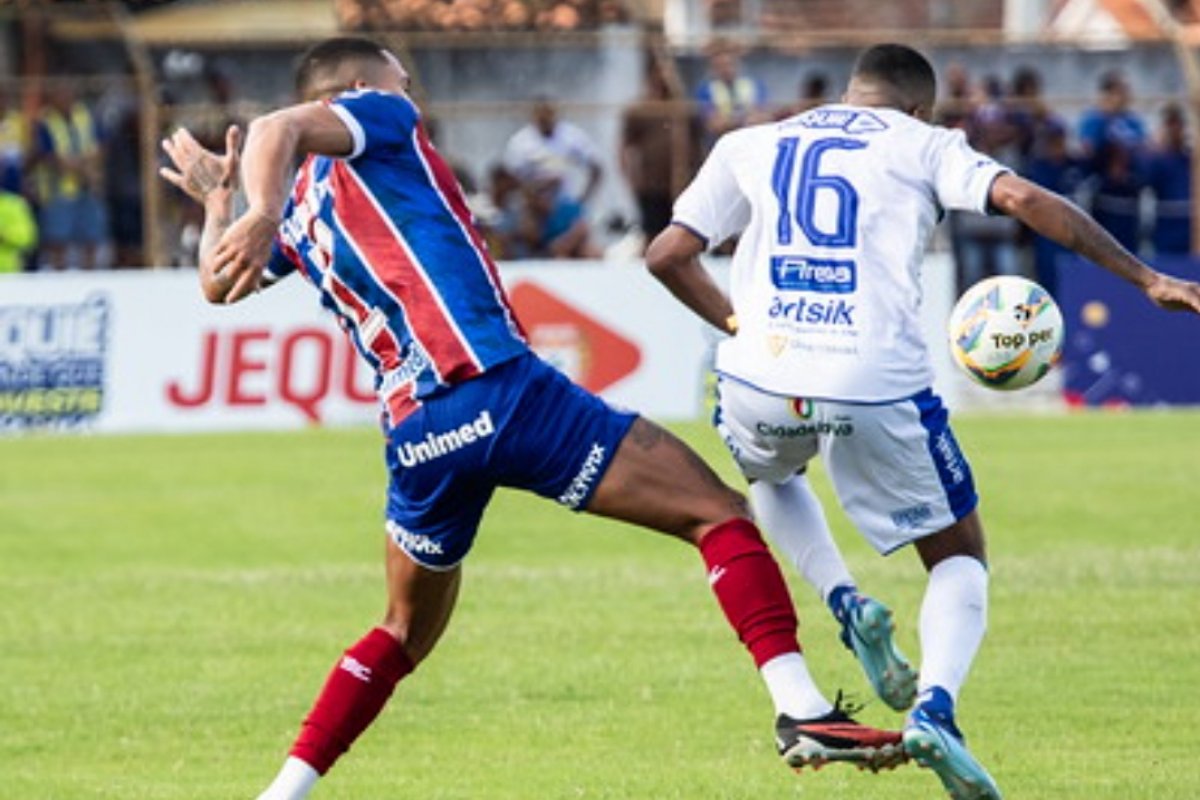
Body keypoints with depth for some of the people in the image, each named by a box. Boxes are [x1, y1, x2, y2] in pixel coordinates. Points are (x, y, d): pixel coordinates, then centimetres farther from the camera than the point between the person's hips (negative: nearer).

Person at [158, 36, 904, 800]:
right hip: (498, 389, -6)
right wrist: (260, 215, -28)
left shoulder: (298, 211, 23)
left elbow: (218, 283, 36)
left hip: (415, 434, 6)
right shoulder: (377, 117, 9)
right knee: (718, 513, -2)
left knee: (405, 634, 28)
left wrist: (217, 200, 52)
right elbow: (275, 128, -10)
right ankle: (802, 709, -18)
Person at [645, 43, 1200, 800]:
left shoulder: (749, 146, 19)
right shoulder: (921, 143, 12)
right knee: (961, 560, 18)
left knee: (771, 471, 40)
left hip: (763, 383, 2)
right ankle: (935, 709, -11)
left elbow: (669, 255, 16)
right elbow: (1023, 198, -4)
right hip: (877, 387, -2)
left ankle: (847, 604, 13)